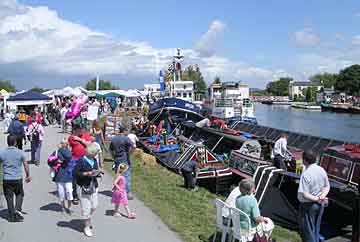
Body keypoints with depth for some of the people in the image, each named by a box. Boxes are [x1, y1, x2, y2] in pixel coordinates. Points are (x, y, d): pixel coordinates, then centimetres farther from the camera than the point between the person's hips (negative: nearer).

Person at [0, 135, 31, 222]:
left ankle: (12, 217, 14)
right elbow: (26, 165, -2)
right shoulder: (20, 152, -6)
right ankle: (18, 209, 3)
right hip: (18, 179, -1)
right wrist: (28, 176, 10)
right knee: (20, 194, 20)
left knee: (9, 197, 9)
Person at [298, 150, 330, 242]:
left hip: (308, 205, -7)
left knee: (307, 230, 11)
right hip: (320, 204, 7)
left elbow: (305, 194, -27)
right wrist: (321, 197, -9)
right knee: (316, 229, 23)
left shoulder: (306, 174, -26)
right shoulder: (322, 170, -4)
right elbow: (327, 187, 4)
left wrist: (317, 199, -16)